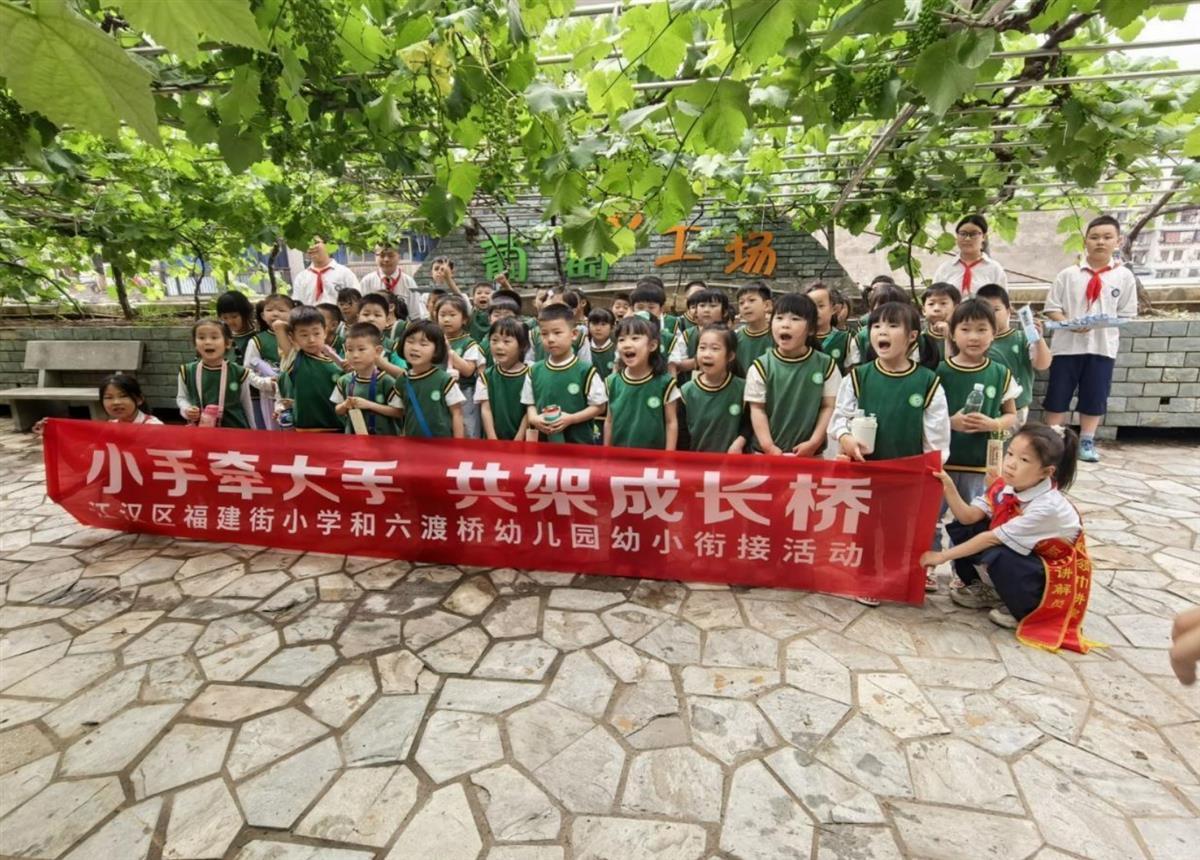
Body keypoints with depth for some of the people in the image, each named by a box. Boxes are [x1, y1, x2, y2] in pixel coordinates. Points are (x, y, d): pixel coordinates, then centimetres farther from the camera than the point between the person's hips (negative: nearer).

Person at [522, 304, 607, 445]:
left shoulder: (586, 371, -10)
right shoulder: (534, 371, 3)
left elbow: (599, 406, -5)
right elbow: (530, 403, 12)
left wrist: (571, 418, -17)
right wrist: (533, 418, -10)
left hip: (579, 443, -3)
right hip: (545, 442, 3)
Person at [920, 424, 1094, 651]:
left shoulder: (1046, 507, -31)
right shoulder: (1004, 487, -11)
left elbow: (992, 539, -30)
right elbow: (969, 517, -14)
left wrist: (944, 555, -27)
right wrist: (949, 488, -30)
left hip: (1054, 577, -7)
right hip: (1019, 558, 7)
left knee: (998, 556, -35)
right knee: (962, 528, -11)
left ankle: (1025, 610, -5)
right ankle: (986, 591, 9)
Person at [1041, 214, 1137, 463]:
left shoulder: (1124, 276, 3)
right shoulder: (1068, 274, 1)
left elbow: (1126, 315, 5)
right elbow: (1052, 307, 0)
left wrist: (1106, 325, -10)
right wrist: (1068, 323, -15)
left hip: (1103, 346, 1)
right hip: (1067, 344, -1)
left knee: (1094, 398, 7)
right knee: (1057, 396, 4)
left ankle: (1086, 442, 19)